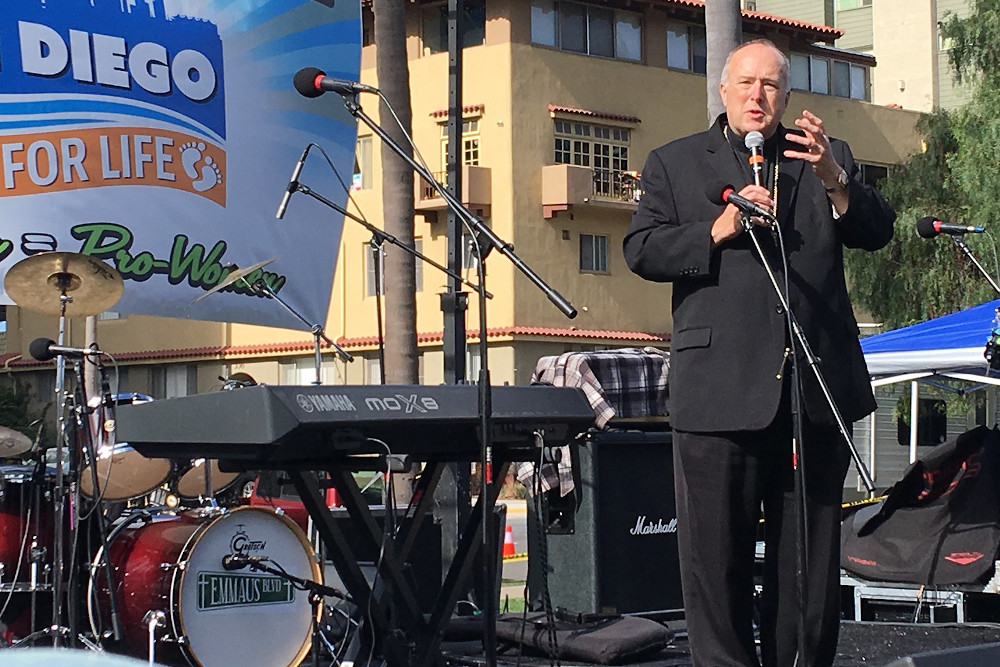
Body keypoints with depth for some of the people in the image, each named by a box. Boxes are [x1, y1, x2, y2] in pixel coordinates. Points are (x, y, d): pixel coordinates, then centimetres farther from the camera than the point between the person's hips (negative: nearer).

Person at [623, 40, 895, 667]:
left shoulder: (827, 157, 15)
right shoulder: (674, 163, 10)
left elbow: (878, 232, 4)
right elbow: (641, 251, 0)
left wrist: (834, 181, -14)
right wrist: (718, 229, -13)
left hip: (816, 392, 3)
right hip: (721, 392, -2)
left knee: (812, 557, 9)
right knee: (717, 557, -1)